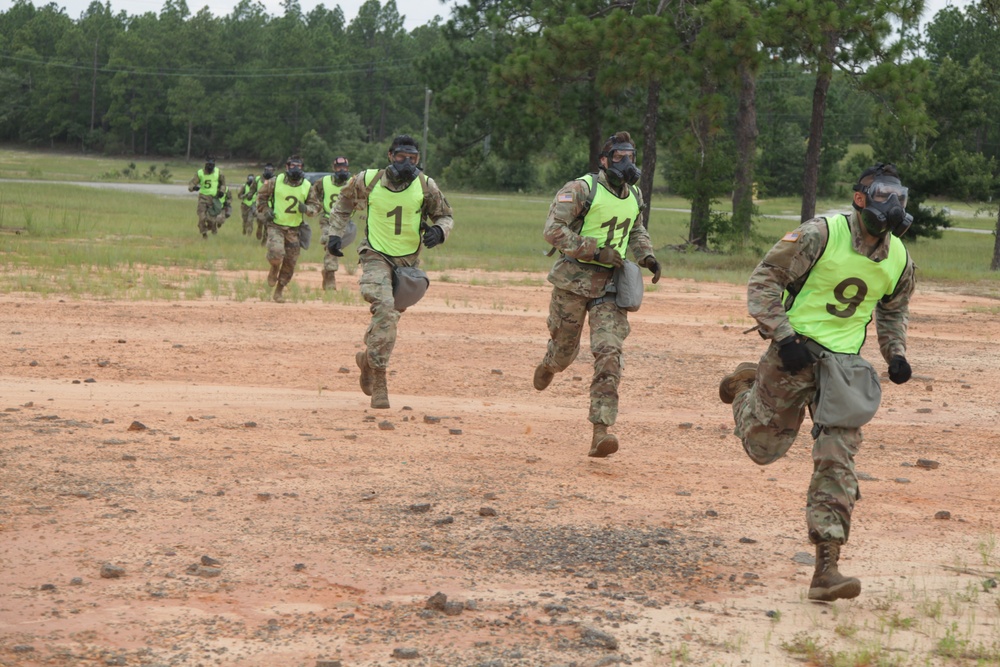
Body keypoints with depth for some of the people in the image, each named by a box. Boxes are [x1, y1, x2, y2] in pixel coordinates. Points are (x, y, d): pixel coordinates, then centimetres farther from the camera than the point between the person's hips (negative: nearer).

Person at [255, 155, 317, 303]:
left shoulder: (307, 186, 1)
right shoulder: (275, 182, -5)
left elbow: (315, 208, 6)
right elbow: (261, 195, 10)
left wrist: (306, 209, -17)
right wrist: (265, 211, -5)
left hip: (294, 230, 3)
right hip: (275, 226, -3)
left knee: (290, 263, 6)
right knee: (276, 253, -26)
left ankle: (279, 291, 24)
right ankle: (274, 269, 11)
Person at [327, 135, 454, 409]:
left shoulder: (426, 186, -6)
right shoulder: (367, 180, -8)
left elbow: (445, 216, 5)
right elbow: (344, 202, 11)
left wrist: (439, 231, -17)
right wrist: (335, 233, 4)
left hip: (409, 260, 3)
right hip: (376, 255, -3)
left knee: (390, 315, 11)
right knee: (384, 309, -23)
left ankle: (368, 358, 40)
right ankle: (378, 380, -21)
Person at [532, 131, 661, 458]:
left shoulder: (634, 196, 10)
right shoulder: (582, 189, -12)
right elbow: (553, 229, -18)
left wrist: (647, 256, 10)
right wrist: (595, 252, -22)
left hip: (610, 284, 4)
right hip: (574, 280, -3)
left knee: (609, 352, -14)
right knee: (564, 349, 13)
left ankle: (601, 432, -19)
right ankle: (548, 366, 54)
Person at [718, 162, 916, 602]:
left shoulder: (900, 261, 4)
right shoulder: (820, 235, -14)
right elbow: (763, 280, -11)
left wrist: (896, 353, 6)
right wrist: (782, 336, -20)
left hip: (844, 364, 3)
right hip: (795, 353, -3)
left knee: (837, 462, -8)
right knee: (764, 446, 11)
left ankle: (826, 569, -10)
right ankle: (747, 386, 44)